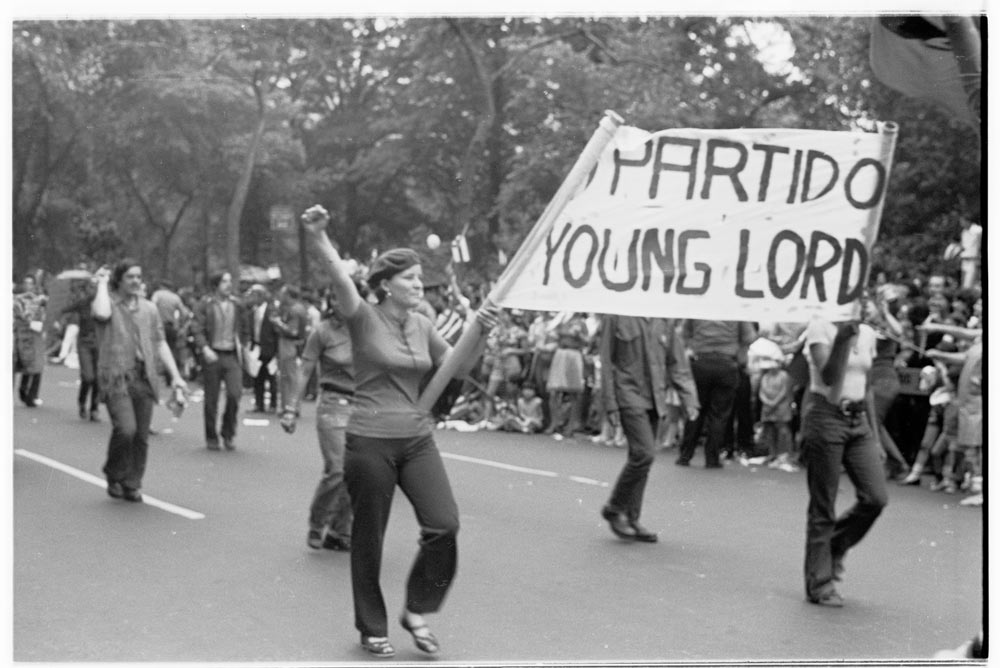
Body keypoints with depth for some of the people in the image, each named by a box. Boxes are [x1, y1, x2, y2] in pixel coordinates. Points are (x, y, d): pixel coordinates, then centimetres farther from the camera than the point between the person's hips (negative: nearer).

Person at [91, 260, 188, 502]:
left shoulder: (149, 308, 15)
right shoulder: (107, 303, 1)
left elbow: (160, 343, 16)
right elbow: (102, 314, -24)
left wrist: (175, 375, 7)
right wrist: (102, 284, -8)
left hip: (144, 378, 5)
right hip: (116, 377, -4)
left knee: (141, 436, 2)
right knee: (126, 429, -19)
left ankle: (132, 485, 16)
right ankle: (114, 475, 6)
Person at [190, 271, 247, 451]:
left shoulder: (236, 304, 9)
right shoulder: (205, 305, -2)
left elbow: (242, 327, 22)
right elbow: (197, 330, -7)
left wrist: (240, 345, 10)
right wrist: (205, 348, -20)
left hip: (232, 355, 2)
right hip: (212, 355, -2)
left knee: (235, 394, -12)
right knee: (211, 399, 4)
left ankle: (228, 433, 7)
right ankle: (211, 438, 17)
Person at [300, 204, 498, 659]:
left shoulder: (422, 326, 10)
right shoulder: (365, 318, -7)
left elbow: (459, 368, 15)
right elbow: (340, 278, -26)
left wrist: (481, 334, -2)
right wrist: (317, 239, -44)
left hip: (417, 438, 5)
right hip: (370, 442, -5)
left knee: (444, 524, -9)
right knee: (368, 538, 5)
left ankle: (416, 611, 11)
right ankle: (372, 629, 24)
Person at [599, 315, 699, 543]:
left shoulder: (664, 321, 8)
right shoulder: (617, 317, -5)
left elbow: (677, 363, 11)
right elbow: (606, 362, -3)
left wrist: (689, 399, 2)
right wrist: (611, 404, -7)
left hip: (655, 399, 5)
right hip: (629, 395, -5)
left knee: (641, 457, 9)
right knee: (643, 453, -16)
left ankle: (631, 519, 18)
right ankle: (615, 509, 2)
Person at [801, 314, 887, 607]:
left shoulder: (867, 333, 9)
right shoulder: (820, 327, -9)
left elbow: (866, 387, 16)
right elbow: (829, 378, -20)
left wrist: (875, 435, 15)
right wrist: (843, 338, -26)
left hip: (858, 419, 6)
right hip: (826, 417, -6)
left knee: (875, 498, -5)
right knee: (823, 507, 0)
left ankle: (835, 547, 22)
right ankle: (819, 584, 12)